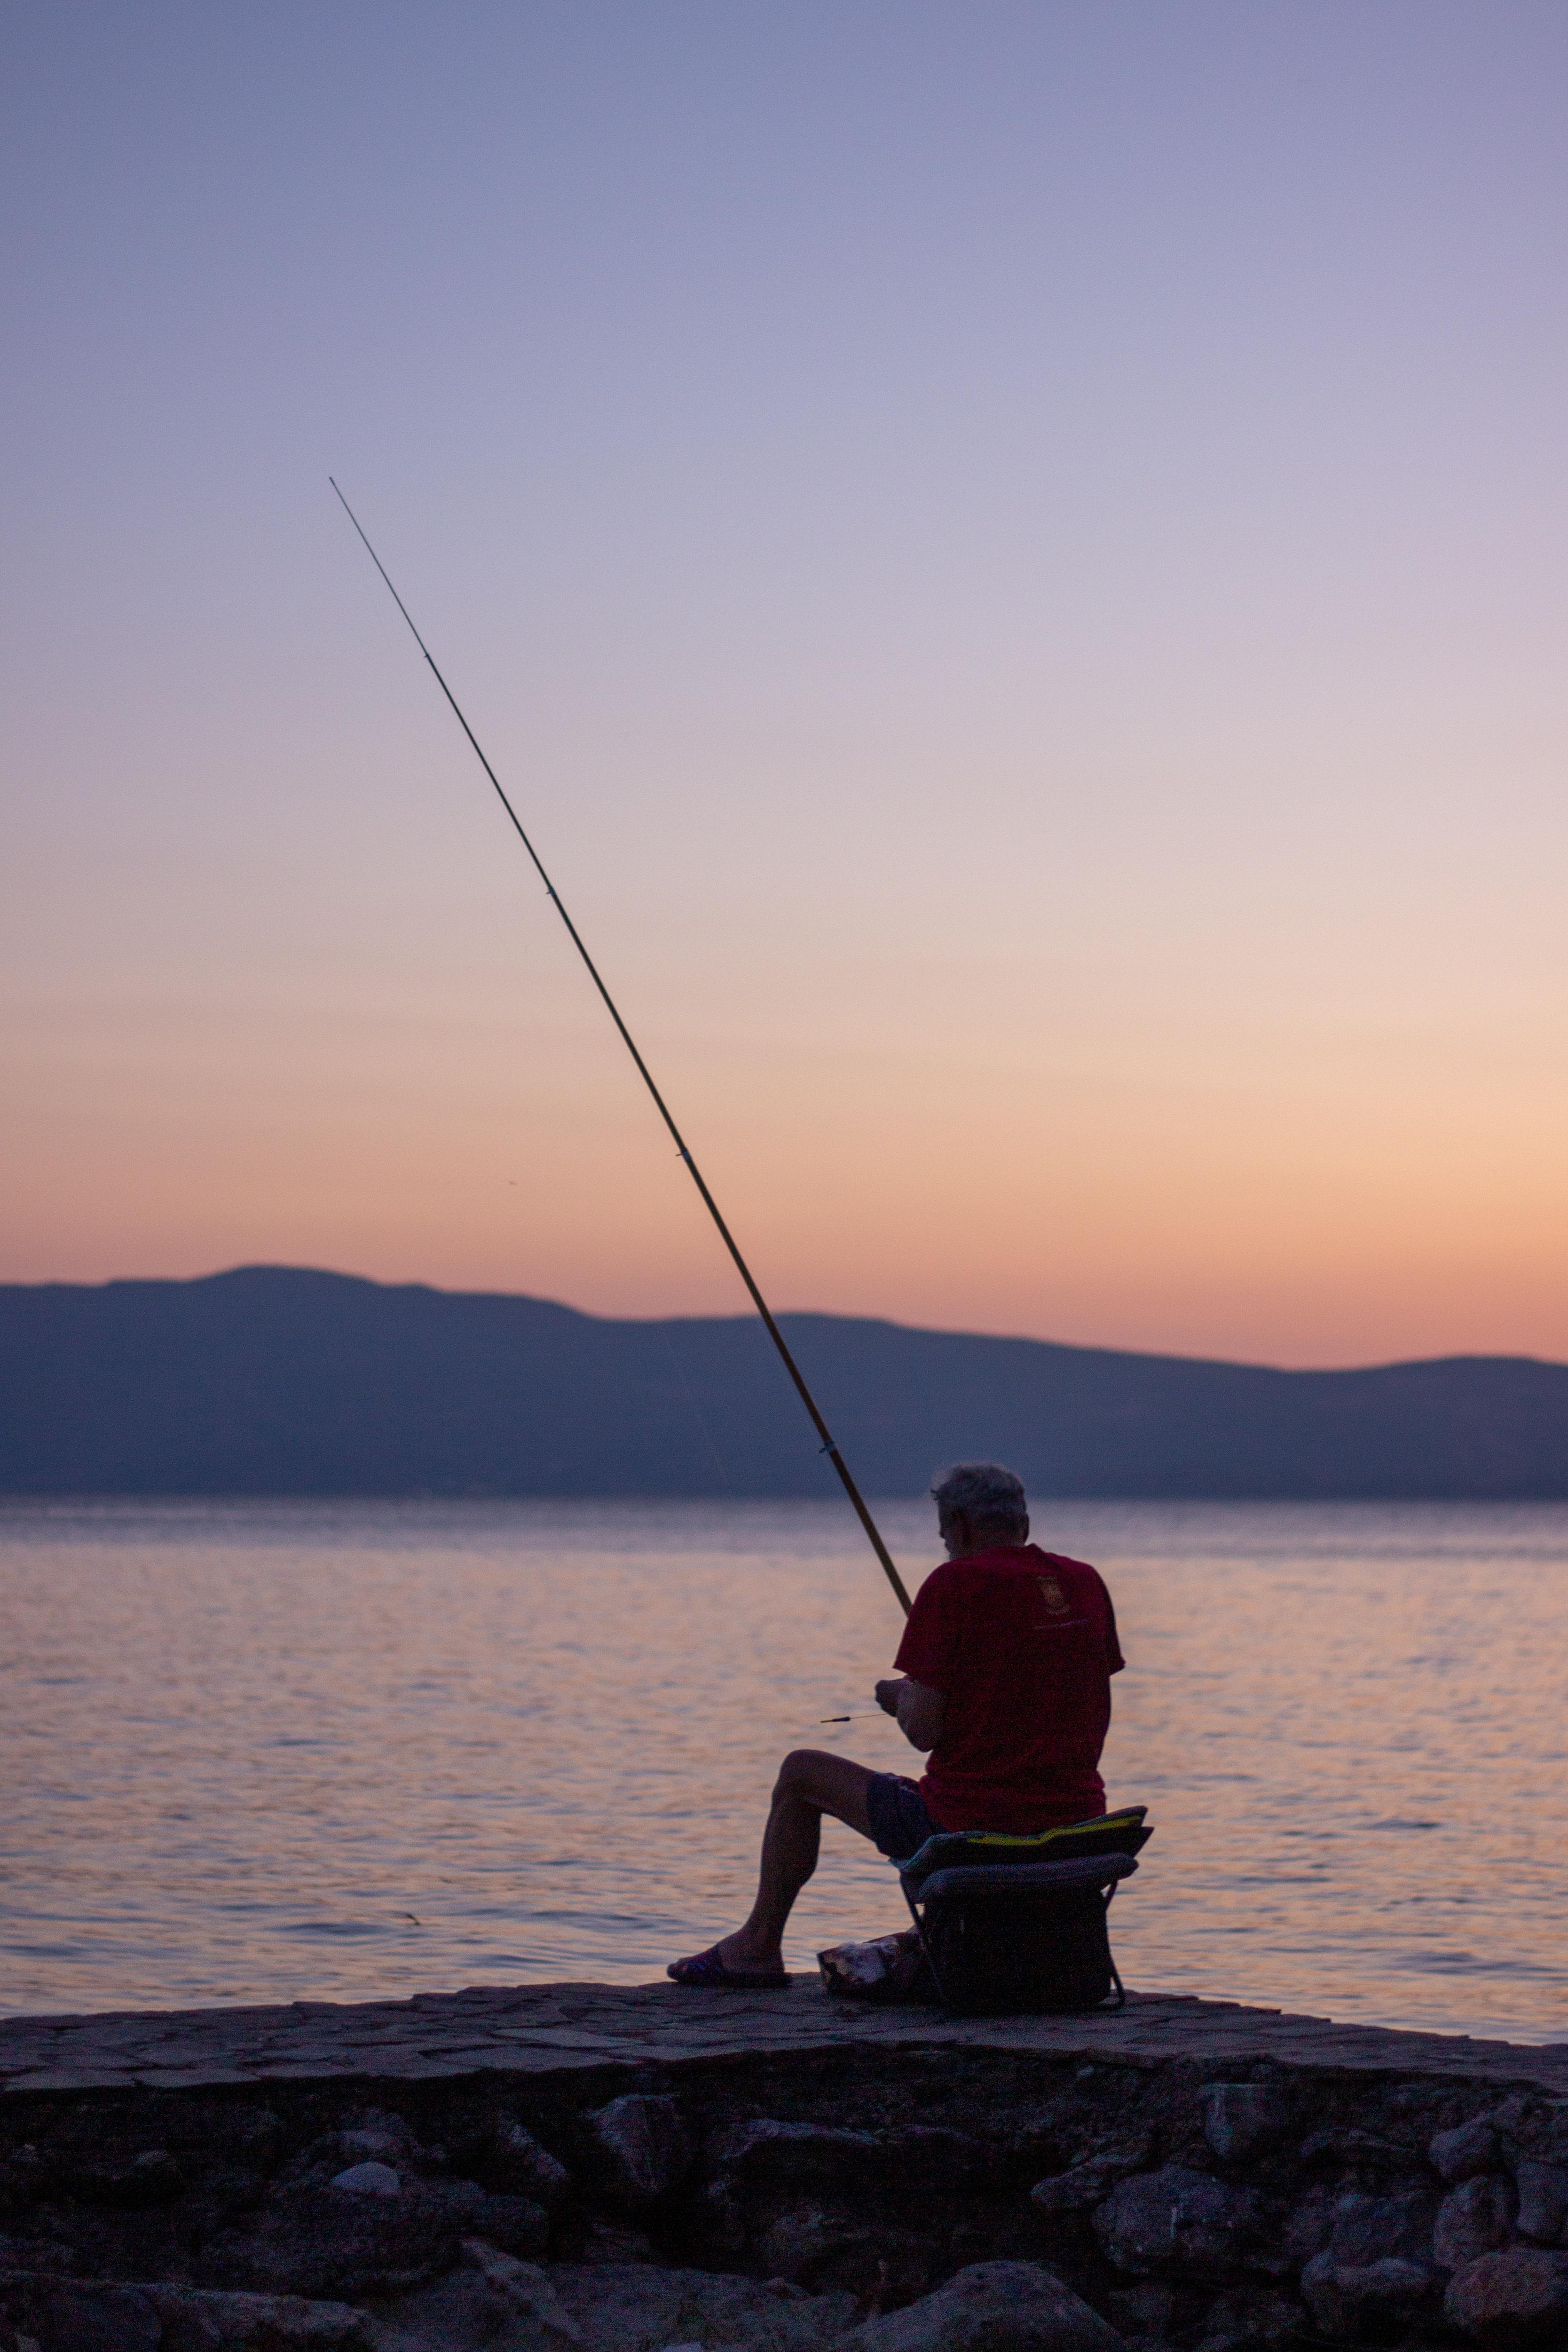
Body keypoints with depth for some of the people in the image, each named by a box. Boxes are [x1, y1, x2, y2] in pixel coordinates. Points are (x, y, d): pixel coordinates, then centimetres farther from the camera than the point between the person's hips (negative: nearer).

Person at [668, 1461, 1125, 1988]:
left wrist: (900, 1694, 10)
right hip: (1076, 1833, 6)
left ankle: (757, 1948, 33)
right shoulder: (1086, 1582, 6)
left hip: (968, 1826, -6)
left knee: (801, 1772, 19)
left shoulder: (955, 1584, -12)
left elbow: (923, 1731, -13)